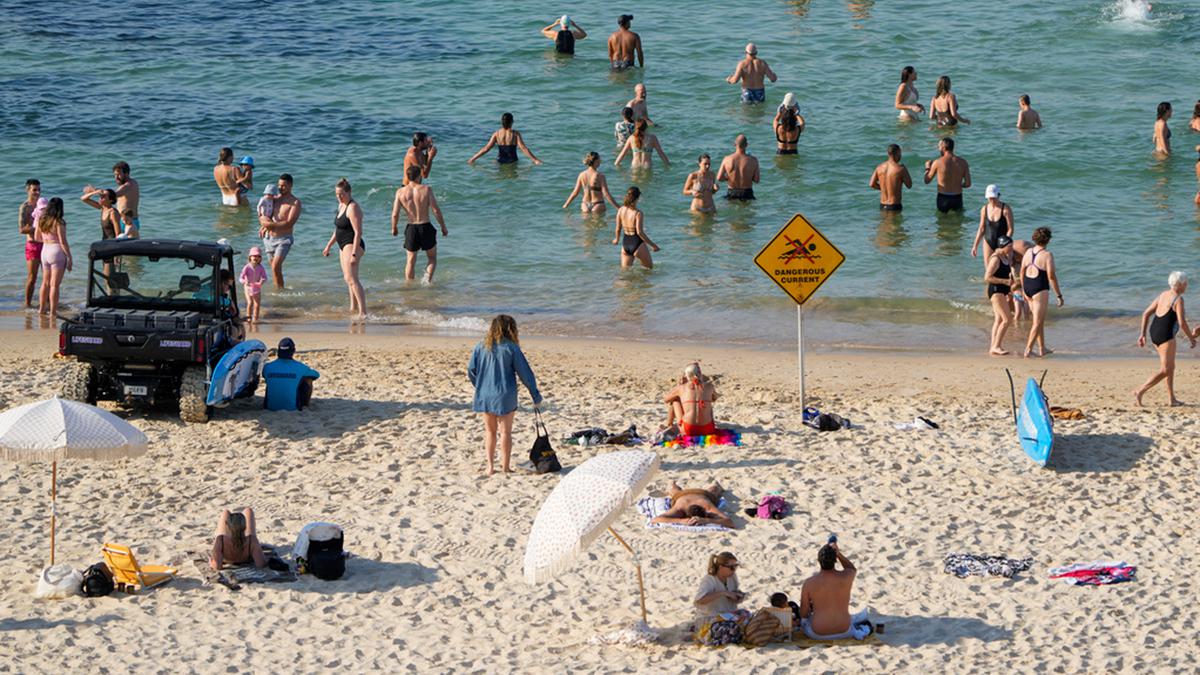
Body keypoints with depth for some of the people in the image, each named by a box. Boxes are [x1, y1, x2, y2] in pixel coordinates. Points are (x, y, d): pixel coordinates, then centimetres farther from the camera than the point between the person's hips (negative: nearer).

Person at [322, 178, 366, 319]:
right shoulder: (341, 205, 14)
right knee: (348, 278, 22)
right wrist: (329, 245, 26)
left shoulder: (353, 208, -16)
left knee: (351, 278, -22)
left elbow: (358, 232, -22)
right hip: (344, 246, 11)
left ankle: (363, 312, -30)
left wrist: (354, 253, -28)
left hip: (352, 245, -11)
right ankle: (354, 308, 37)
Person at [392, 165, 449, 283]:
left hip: (411, 228, 2)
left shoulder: (401, 192, -3)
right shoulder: (426, 189, -8)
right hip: (426, 227, -2)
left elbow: (395, 214, -5)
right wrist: (443, 227, 0)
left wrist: (394, 228, 14)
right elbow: (436, 210, -10)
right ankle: (428, 277, -8)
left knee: (411, 260, 16)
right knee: (432, 257, 16)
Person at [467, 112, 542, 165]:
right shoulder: (515, 134, -9)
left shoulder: (497, 134, -4)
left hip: (500, 162, 2)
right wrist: (535, 160, -10)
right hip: (512, 162, -2)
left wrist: (473, 159, 0)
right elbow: (524, 148, -13)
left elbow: (486, 148, -6)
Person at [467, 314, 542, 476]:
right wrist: (536, 397, 2)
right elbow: (525, 373, -5)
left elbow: (471, 370, 3)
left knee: (490, 431, 14)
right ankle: (505, 468, 7)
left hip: (484, 396, 3)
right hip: (505, 396, -3)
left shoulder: (481, 347, 1)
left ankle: (490, 466, 10)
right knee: (505, 432, 6)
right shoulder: (511, 348, -9)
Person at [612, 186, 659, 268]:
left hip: (625, 244, 6)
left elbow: (618, 228, 5)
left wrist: (617, 239, 26)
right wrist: (652, 245, -14)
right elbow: (639, 232, -21)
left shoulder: (621, 210, -3)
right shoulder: (637, 213, -18)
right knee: (649, 268, 11)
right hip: (637, 243, -6)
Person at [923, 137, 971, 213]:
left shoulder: (938, 162, -9)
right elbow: (968, 184, -1)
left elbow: (927, 181, 3)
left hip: (943, 198, -2)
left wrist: (927, 167, 21)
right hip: (957, 198, 2)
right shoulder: (963, 162, -1)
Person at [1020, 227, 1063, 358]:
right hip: (1040, 290, -7)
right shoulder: (1047, 255, -15)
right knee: (1038, 322, -1)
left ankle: (1042, 348, 26)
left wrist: (1024, 290, 22)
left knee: (1040, 319, 20)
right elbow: (1051, 276, -17)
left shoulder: (1028, 252, 4)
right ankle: (1028, 350, -7)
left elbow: (1022, 272, 10)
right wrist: (1059, 295, -11)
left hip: (1028, 288, 7)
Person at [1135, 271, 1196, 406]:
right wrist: (1191, 337, -5)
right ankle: (1140, 391, -13)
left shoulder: (1162, 295, 12)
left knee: (1171, 367, 19)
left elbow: (1146, 314, 12)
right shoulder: (1178, 299, -12)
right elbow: (1182, 322, -19)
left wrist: (1143, 334, 15)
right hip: (1166, 336, -9)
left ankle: (1171, 398, 20)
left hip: (1154, 333, 9)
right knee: (1165, 371, -5)